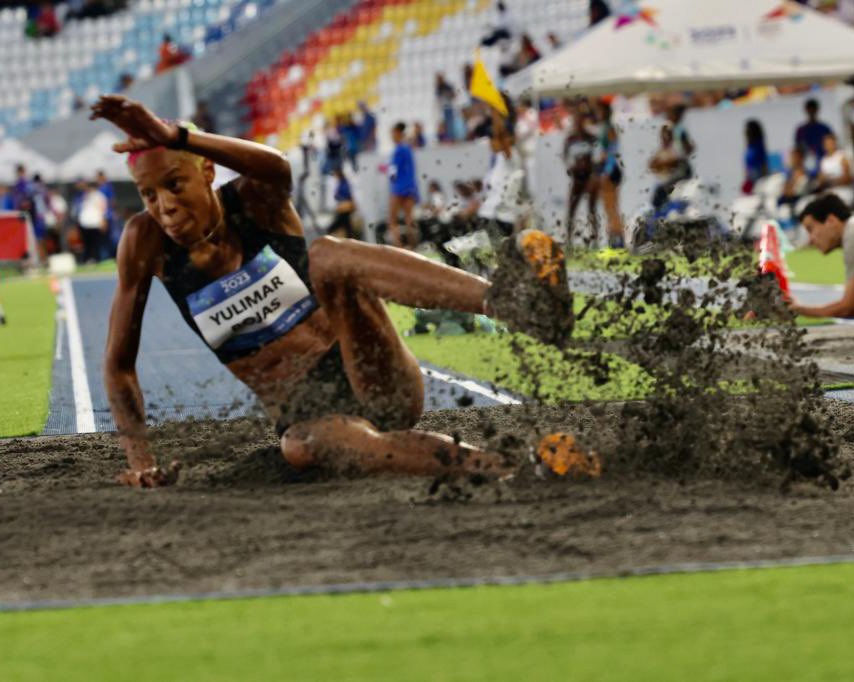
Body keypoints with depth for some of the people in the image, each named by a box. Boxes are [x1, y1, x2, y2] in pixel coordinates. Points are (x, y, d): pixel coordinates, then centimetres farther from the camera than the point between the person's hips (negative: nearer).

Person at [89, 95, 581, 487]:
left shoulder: (253, 201, -4)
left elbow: (278, 169, -31)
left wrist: (175, 136, -42)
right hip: (305, 416, 1)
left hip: (376, 384, -1)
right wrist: (141, 458, -10)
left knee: (328, 257, -30)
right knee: (303, 447, -39)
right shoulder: (147, 241, -1)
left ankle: (512, 300, -52)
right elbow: (119, 365, 4)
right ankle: (498, 469, -56)